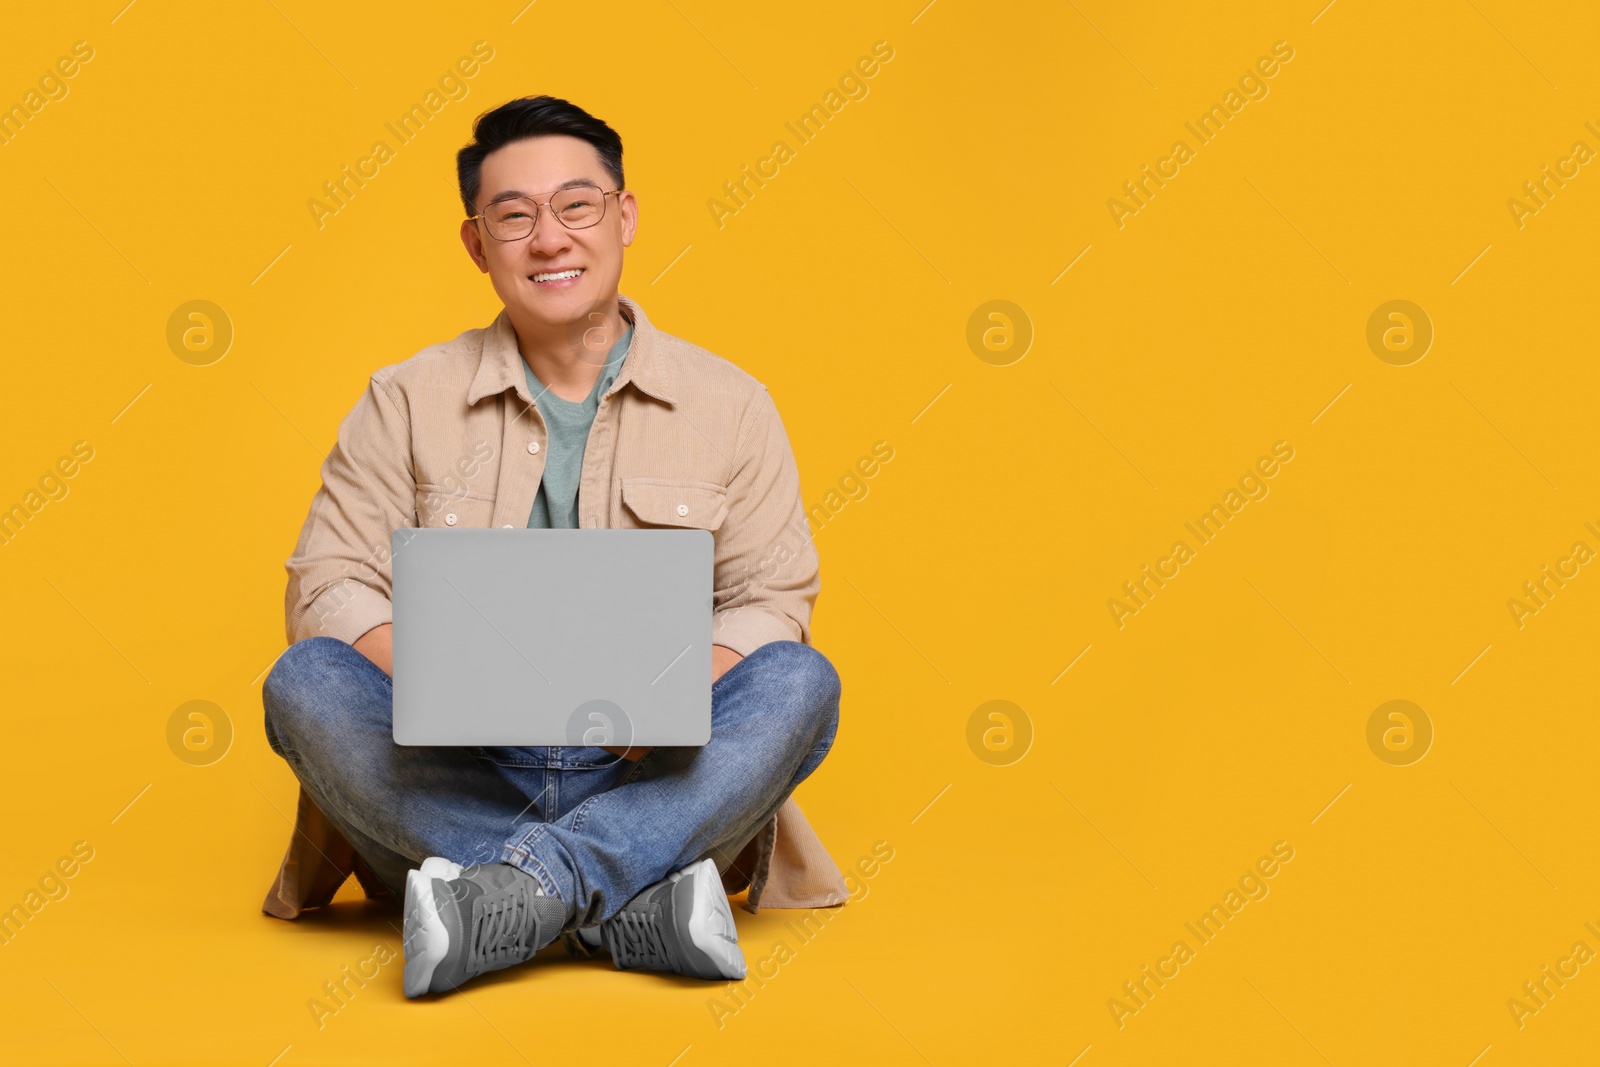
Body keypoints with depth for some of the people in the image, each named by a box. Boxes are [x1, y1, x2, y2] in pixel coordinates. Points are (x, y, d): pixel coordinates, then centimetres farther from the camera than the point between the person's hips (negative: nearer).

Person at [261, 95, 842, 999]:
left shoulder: (728, 405, 8)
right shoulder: (409, 403, 8)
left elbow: (771, 599, 3)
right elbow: (329, 586, 1)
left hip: (651, 786, 0)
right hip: (457, 780, 1)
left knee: (803, 684, -26)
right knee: (306, 684, -26)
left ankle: (525, 891, -37)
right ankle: (629, 902, -33)